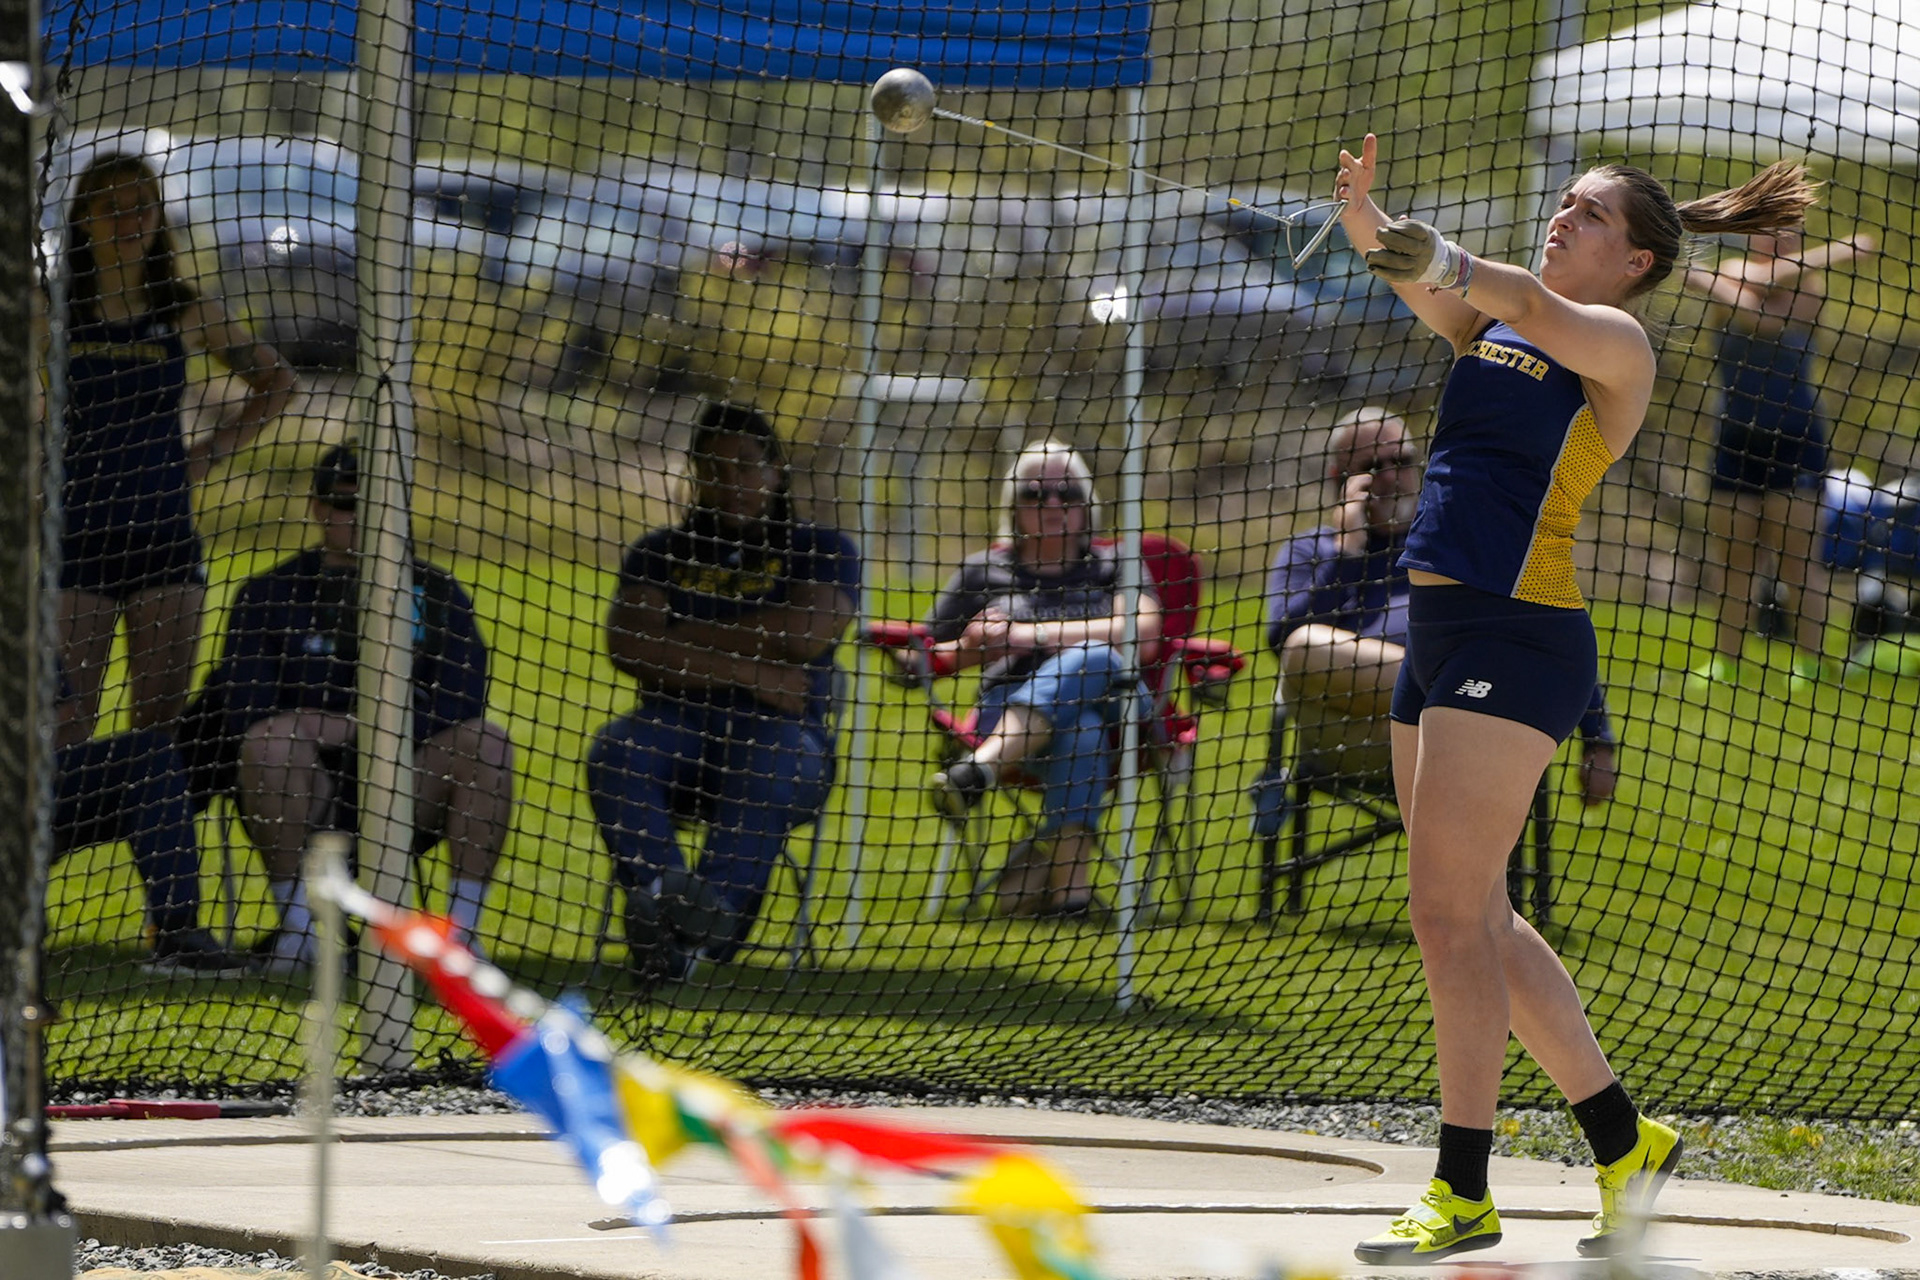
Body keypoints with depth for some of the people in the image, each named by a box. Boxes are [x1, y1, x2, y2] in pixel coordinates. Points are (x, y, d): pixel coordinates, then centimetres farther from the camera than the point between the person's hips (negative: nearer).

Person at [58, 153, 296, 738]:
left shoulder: (188, 313, 7)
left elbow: (276, 380, 20)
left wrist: (215, 449, 9)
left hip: (163, 533, 2)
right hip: (74, 537, -2)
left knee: (163, 725, 0)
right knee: (64, 731, -8)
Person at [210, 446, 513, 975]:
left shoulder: (436, 593, 10)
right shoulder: (270, 595, 5)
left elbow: (462, 705, -4)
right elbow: (243, 713, -8)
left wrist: (359, 728, -14)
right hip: (300, 810, -1)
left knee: (486, 744, -23)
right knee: (269, 740, -32)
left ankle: (460, 932, -20)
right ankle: (296, 925, -21)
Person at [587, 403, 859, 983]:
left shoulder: (822, 550, 13)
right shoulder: (661, 552, 19)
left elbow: (805, 635, -8)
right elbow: (628, 646, 1)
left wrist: (681, 638, -2)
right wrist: (744, 671, -8)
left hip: (784, 731, -2)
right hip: (678, 724, 2)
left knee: (767, 763, -38)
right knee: (615, 753, -31)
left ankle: (707, 929, -52)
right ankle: (663, 902, -51)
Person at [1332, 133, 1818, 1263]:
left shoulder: (1619, 346, -3)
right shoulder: (1496, 323, 17)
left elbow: (1533, 305, -24)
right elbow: (1421, 284, 0)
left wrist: (1451, 263, -43)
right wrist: (1364, 215, -22)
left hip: (1518, 638, -8)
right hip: (1440, 624, 8)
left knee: (1451, 910, -12)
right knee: (1477, 917, 11)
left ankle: (1465, 1193, -9)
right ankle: (1624, 1140, 21)